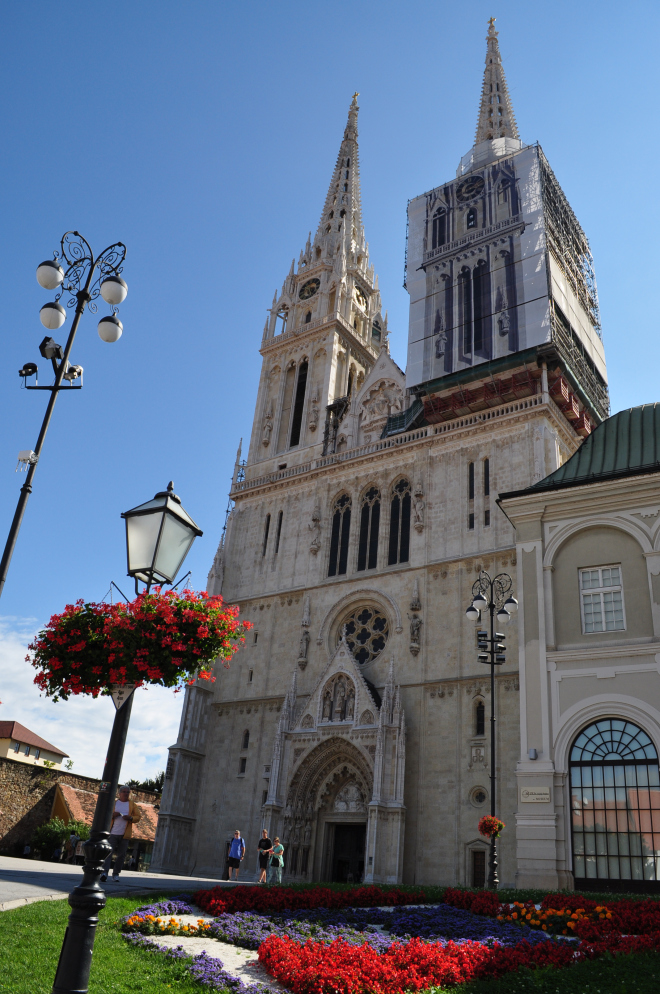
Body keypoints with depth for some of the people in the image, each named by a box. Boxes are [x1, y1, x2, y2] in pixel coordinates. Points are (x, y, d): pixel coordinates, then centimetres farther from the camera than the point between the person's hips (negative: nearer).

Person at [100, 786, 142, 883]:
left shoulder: (132, 805, 10)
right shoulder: (113, 803, 9)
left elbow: (138, 816, 9)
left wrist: (131, 818, -11)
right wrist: (112, 815, -11)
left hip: (124, 834, 1)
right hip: (112, 833, -1)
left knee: (121, 854, 3)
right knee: (109, 852, -11)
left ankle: (116, 873, 13)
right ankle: (105, 871, -10)